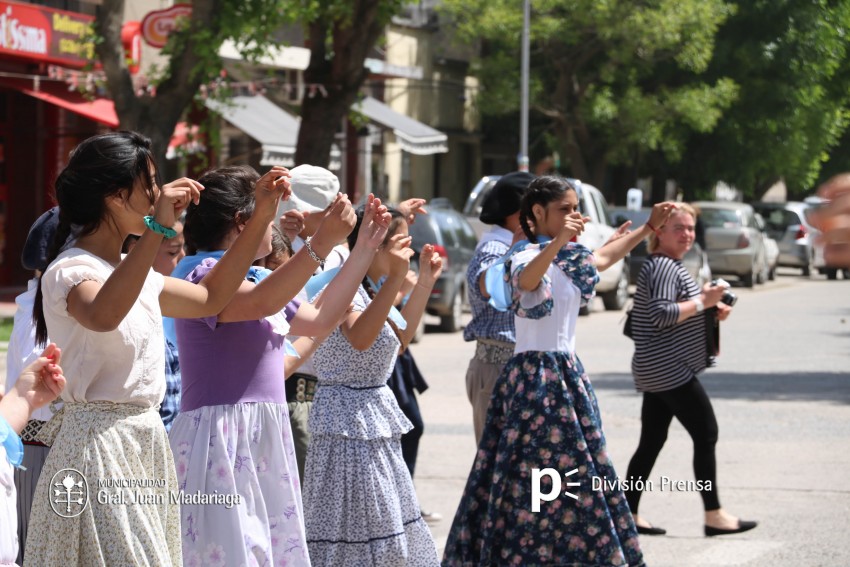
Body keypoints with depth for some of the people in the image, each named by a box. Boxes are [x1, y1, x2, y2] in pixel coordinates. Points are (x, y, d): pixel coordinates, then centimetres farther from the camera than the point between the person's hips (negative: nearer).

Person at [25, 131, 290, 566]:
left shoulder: (131, 270, 14)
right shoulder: (70, 271, -14)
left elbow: (210, 298, 23)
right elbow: (102, 316, -37)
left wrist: (261, 216, 17)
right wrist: (157, 228, -38)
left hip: (144, 445, 9)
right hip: (99, 445, -9)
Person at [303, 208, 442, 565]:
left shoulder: (370, 288, 12)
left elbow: (399, 339, 25)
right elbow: (359, 338, -37)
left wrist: (425, 282, 22)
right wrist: (395, 278, -41)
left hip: (374, 414, 10)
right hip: (349, 418, -10)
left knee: (381, 529, 14)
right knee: (356, 530, -9)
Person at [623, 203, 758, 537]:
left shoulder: (668, 266, 19)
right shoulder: (664, 267, -14)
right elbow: (661, 314, -25)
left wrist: (711, 310, 12)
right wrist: (702, 302, -19)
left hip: (657, 370, 11)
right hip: (670, 370, -11)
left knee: (651, 442, 10)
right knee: (706, 435, -7)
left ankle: (629, 513, 11)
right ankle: (714, 516, -4)